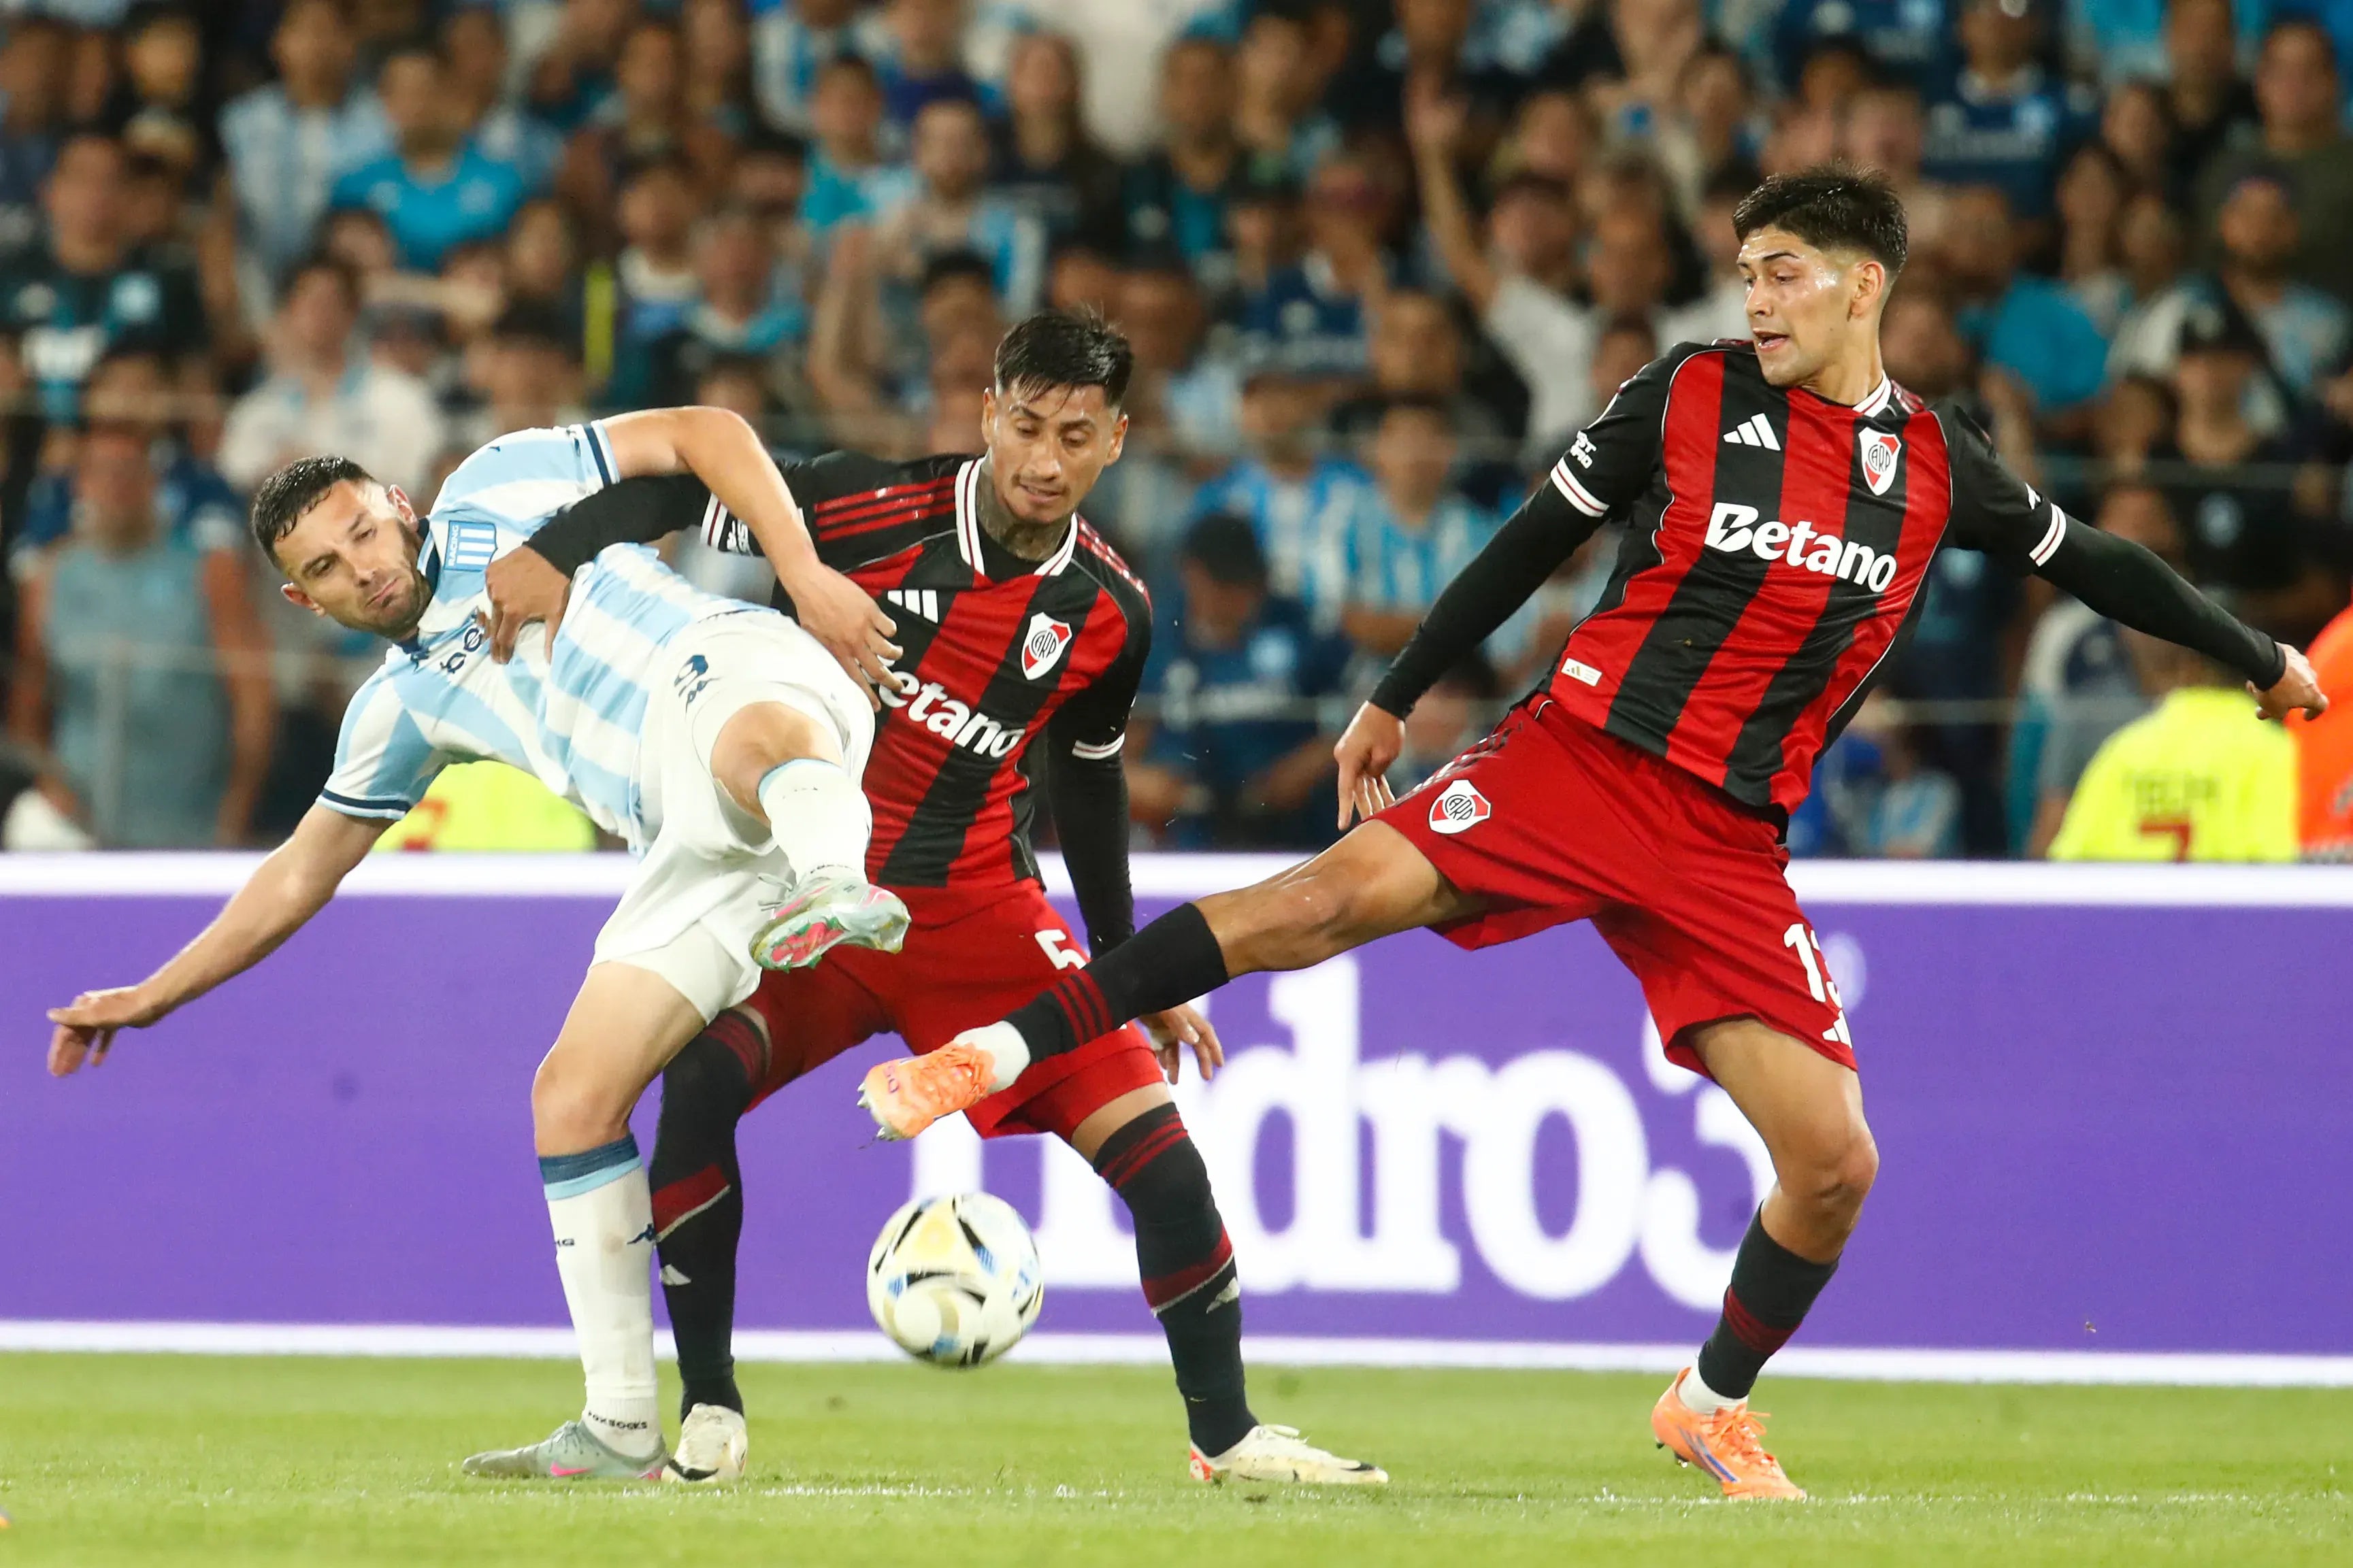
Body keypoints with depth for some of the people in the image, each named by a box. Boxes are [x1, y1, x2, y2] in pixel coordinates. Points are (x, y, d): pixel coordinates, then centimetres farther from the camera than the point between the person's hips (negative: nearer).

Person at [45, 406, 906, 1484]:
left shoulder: (493, 494, 14)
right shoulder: (405, 706, 27)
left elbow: (704, 433, 8)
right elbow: (303, 873, 36)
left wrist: (805, 572, -6)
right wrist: (152, 998, 37)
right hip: (697, 849, 6)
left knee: (755, 737, -43)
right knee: (572, 1099, 0)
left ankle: (834, 887, -74)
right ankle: (620, 1429, 4)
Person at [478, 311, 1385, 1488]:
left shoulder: (1110, 613, -3)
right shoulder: (872, 510, -14)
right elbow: (687, 487, -5)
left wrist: (1131, 968, 20)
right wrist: (554, 553, -22)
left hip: (979, 908, 2)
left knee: (1155, 1146, -11)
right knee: (688, 1085, -26)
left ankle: (1226, 1433, 7)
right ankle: (708, 1418, -11)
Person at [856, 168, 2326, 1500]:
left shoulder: (1937, 463, 8)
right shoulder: (1692, 394, 2)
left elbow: (2082, 558, 24)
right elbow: (1535, 543, 9)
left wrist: (2258, 658, 32)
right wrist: (1394, 700, 11)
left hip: (1732, 844, 2)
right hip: (1580, 752, -2)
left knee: (1835, 1161, -7)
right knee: (1334, 894, -26)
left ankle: (1715, 1404, 20)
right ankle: (996, 1051, -25)